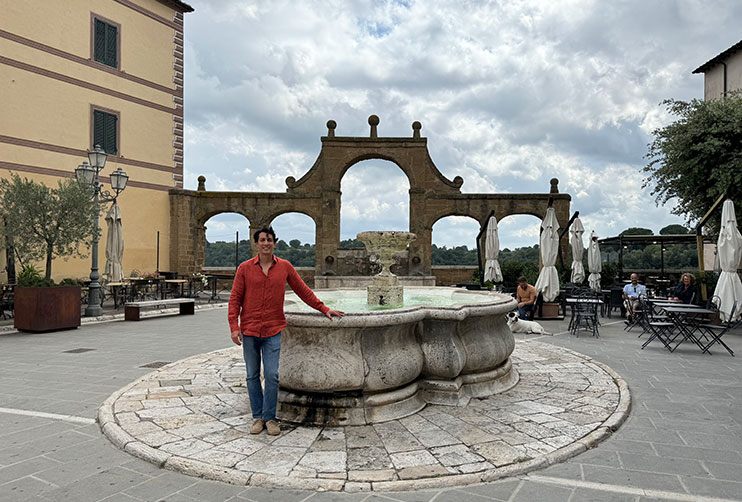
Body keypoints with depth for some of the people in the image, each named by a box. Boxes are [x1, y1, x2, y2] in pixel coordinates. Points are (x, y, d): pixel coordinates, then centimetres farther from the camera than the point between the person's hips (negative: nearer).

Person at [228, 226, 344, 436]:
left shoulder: (285, 267, 4)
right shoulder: (245, 268, 1)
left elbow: (303, 291, 10)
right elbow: (235, 299, 1)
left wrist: (324, 309, 8)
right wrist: (234, 327, -8)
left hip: (273, 331, 0)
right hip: (249, 331, 0)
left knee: (272, 375, -4)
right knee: (253, 376, 8)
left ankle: (270, 418, 12)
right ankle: (257, 417, 22)